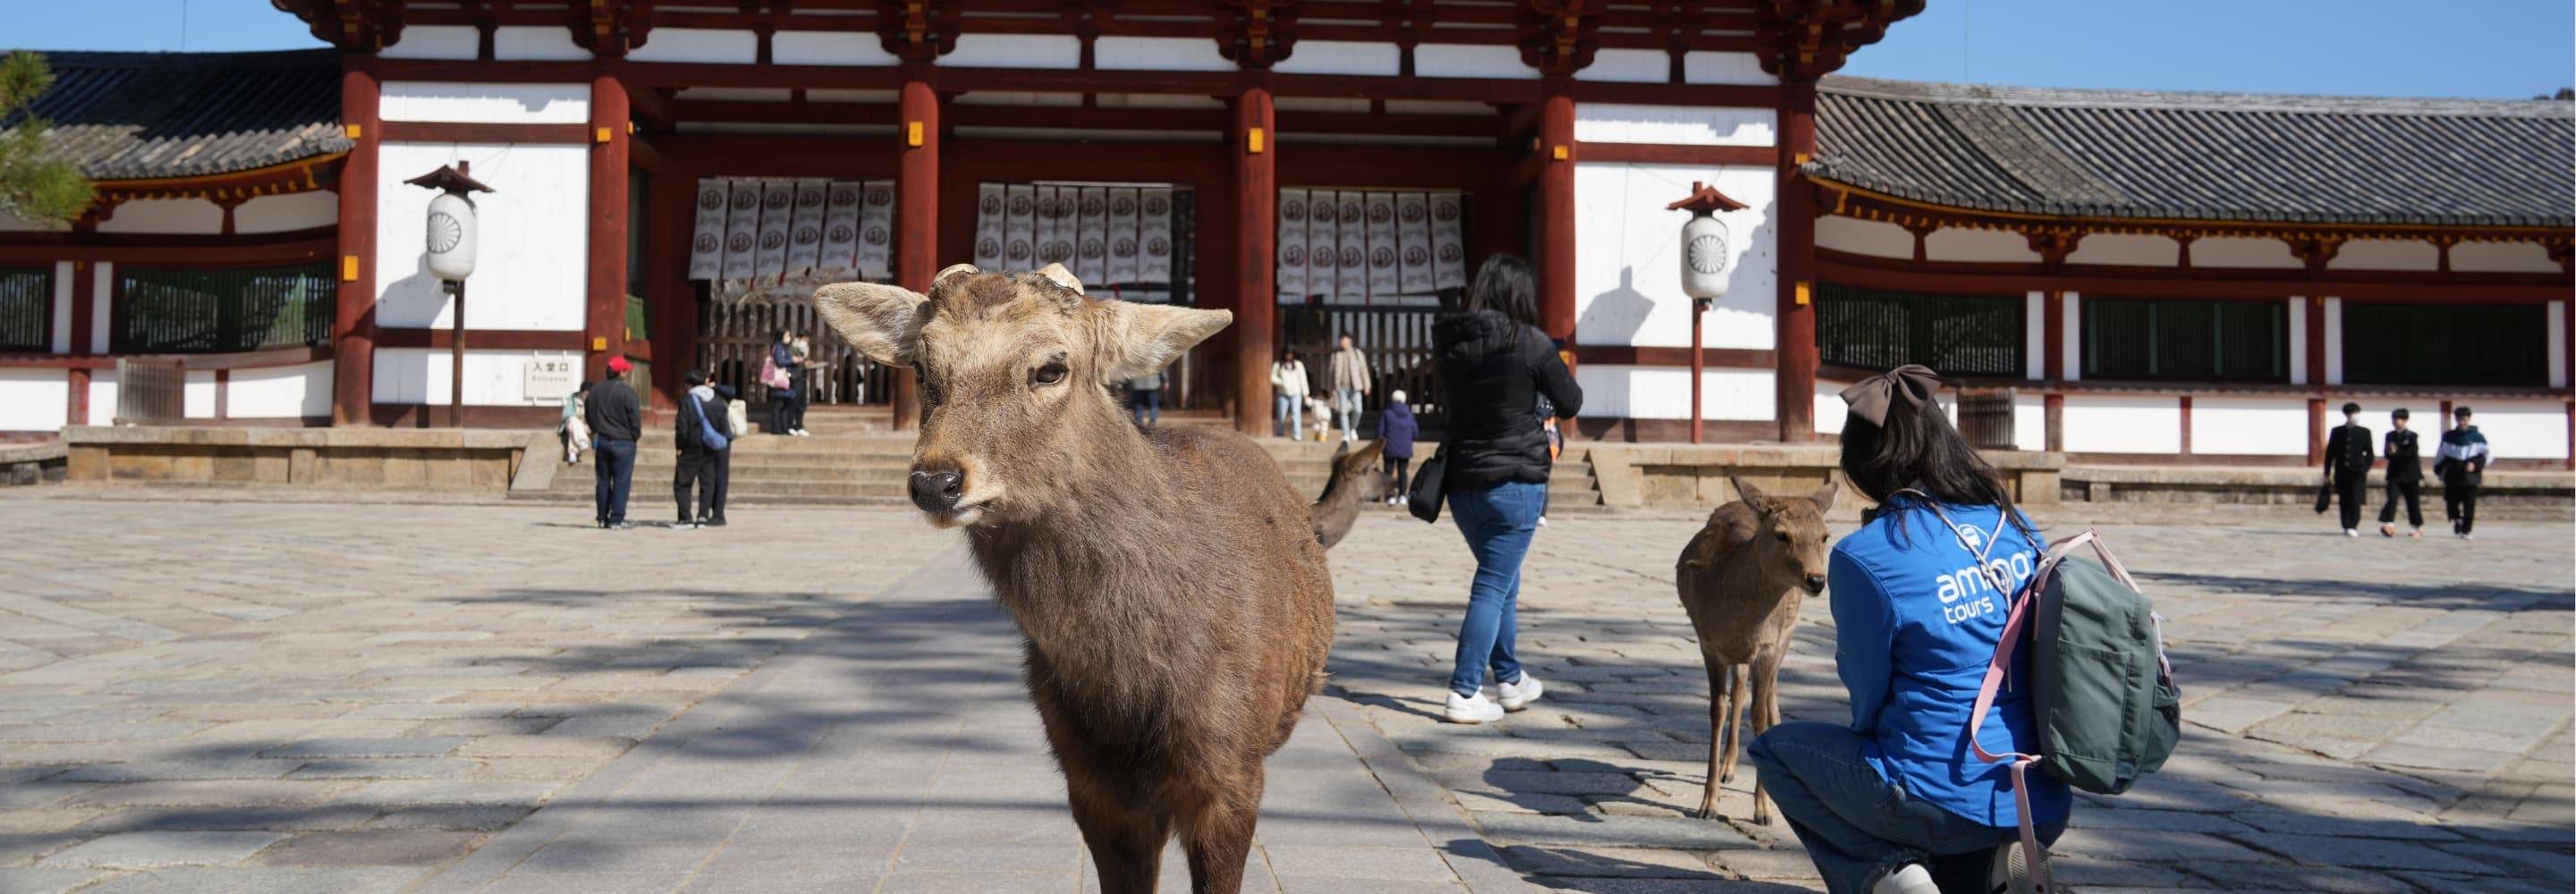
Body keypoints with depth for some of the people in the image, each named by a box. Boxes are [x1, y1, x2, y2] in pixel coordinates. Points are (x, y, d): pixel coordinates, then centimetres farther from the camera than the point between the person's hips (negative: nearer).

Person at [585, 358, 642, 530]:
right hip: (623, 442, -6)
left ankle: (602, 518, 15)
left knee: (603, 481, 12)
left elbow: (589, 415, 14)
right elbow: (635, 418, -13)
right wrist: (635, 436, 4)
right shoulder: (626, 392, -15)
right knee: (621, 481, -1)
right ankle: (617, 519, -3)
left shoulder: (595, 390, 5)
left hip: (601, 441, 6)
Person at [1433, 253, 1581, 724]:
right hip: (1515, 482, -6)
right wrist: (1555, 368, 15)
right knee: (1493, 587, -1)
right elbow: (1571, 402, -2)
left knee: (1501, 580, 21)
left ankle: (1510, 680, 34)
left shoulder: (1449, 343, 3)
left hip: (1462, 482, 6)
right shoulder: (1528, 342, -13)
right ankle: (1464, 694, -3)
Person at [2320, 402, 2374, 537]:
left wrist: (2366, 469, -6)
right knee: (2344, 501, 5)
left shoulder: (2364, 432, 7)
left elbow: (2369, 454, 6)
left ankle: (2353, 527, -16)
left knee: (2355, 500, -12)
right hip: (2341, 471, 2)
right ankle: (2346, 527, 14)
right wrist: (2328, 472, 7)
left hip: (2357, 471, -2)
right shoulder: (2336, 431, 10)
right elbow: (2330, 452, 10)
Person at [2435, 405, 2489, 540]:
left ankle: (2466, 531, 7)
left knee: (2469, 506, -2)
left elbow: (2486, 454, 1)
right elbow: (2440, 455, 16)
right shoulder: (2448, 436, 9)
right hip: (2452, 477, 2)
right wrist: (2438, 470, 14)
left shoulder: (2477, 437, 2)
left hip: (2470, 478, -2)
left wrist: (2475, 463, -15)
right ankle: (2457, 519, 33)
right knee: (2451, 503, 2)